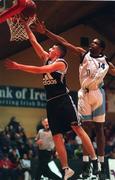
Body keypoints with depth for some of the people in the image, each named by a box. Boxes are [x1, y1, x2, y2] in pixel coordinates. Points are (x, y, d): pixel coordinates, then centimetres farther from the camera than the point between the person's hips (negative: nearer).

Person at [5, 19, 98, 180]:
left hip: (64, 100, -7)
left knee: (78, 129, -11)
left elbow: (40, 70, -18)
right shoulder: (46, 58, 17)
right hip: (51, 103, 7)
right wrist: (25, 25, 9)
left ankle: (94, 160, -9)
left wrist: (19, 66, -19)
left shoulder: (61, 63, -5)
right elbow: (34, 42, 15)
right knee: (57, 137, 0)